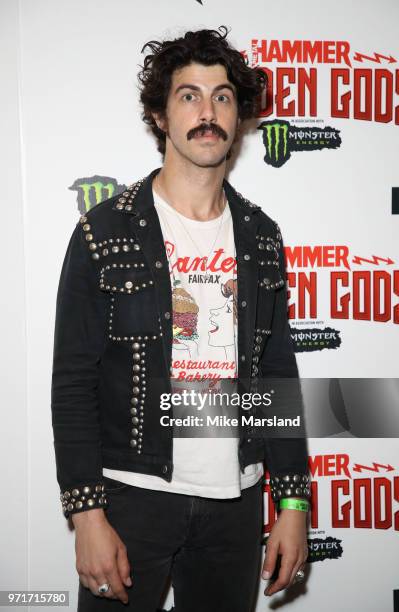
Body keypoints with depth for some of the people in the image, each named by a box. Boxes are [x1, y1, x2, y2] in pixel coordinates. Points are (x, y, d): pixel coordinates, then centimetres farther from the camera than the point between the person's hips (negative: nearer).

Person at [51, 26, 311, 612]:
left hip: (236, 498, 3)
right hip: (132, 492, -3)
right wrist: (88, 512, -12)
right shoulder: (103, 231, -6)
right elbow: (73, 382, -7)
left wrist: (293, 501, 5)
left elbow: (278, 375, 8)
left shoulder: (261, 238, 5)